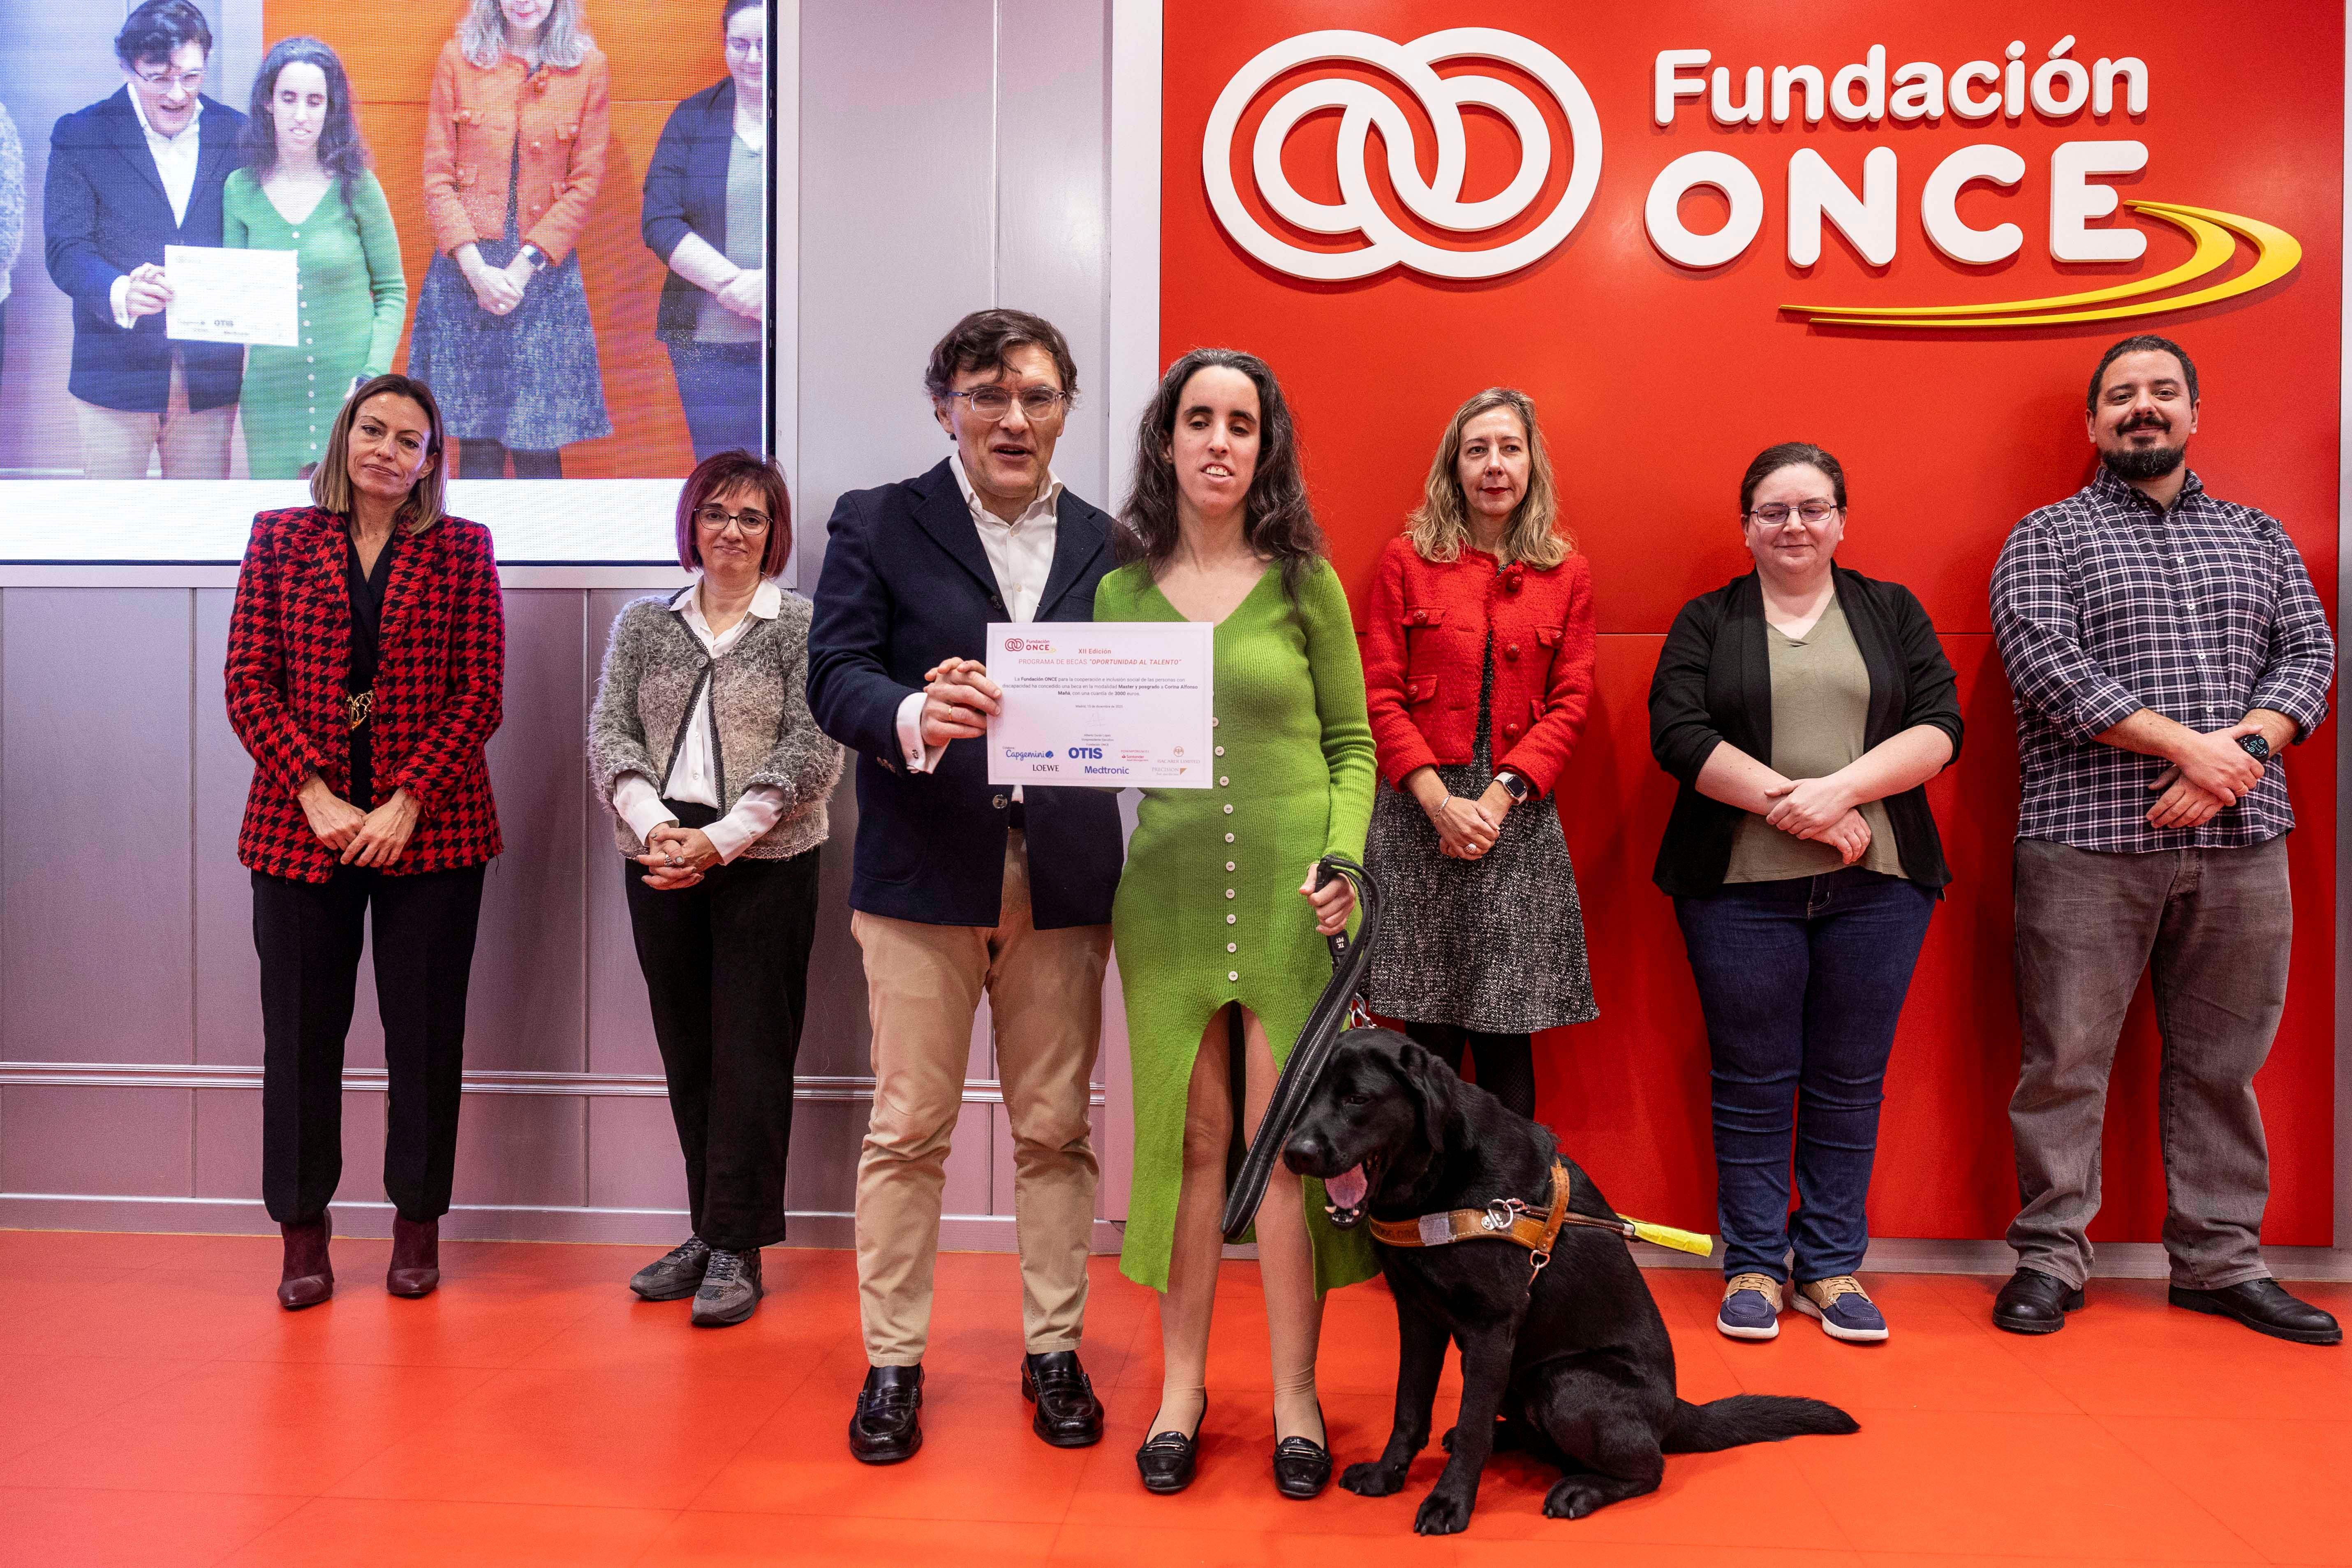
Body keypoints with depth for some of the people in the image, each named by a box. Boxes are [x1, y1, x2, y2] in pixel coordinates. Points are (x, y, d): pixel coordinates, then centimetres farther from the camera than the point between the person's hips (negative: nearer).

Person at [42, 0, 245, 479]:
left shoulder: (237, 134, 7)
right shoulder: (79, 135, 0)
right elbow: (66, 250, -7)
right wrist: (121, 294, -29)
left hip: (210, 382, 2)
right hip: (115, 380, -1)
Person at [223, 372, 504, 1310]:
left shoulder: (462, 550, 5)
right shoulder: (279, 537, 8)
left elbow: (480, 693, -1)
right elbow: (248, 684, 2)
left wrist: (407, 802, -10)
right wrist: (317, 797, -9)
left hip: (431, 825, -1)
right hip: (300, 822, 1)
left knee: (425, 1029, 5)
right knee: (301, 1029, 5)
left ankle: (417, 1224, 19)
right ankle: (303, 1231, 20)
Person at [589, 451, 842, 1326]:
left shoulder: (803, 627, 1)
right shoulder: (644, 625, 12)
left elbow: (812, 753, -7)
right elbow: (609, 735, 4)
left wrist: (719, 842, -14)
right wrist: (653, 825, -14)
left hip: (766, 861, -3)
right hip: (660, 860, 4)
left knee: (751, 1051, -1)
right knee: (686, 1049, 8)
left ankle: (739, 1248, 6)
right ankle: (708, 1231, 19)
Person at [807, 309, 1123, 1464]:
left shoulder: (1104, 544, 12)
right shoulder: (877, 525, 4)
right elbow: (835, 676, -6)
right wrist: (915, 716, -27)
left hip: (1062, 877, 2)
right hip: (925, 872, -2)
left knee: (1055, 1127, 10)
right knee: (908, 1127, 5)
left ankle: (1053, 1350, 25)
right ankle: (892, 1364, 19)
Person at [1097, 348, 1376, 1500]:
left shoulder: (1305, 582, 3)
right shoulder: (1120, 587, 8)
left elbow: (1351, 745, 5)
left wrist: (1344, 856, -9)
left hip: (1292, 893, -1)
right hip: (1168, 890, 2)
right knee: (1188, 1137, 7)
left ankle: (1294, 1396, 16)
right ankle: (1181, 1385, 21)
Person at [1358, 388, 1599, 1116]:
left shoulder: (1566, 573, 10)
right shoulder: (1406, 559, 6)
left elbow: (1570, 702, 5)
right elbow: (1380, 696, 1)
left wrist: (1498, 796, -9)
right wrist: (1441, 801, -10)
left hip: (1517, 815, 1)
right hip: (1419, 812, -1)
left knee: (1506, 1034, 1)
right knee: (1428, 1033, 1)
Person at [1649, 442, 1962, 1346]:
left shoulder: (1894, 612, 13)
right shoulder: (1706, 622, 8)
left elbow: (1940, 726, 1)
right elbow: (1678, 734, -5)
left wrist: (1841, 790, -14)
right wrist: (1787, 804, -15)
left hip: (1877, 883, 2)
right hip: (1741, 887, -1)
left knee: (1850, 1083, 7)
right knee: (1752, 1083, 4)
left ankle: (1833, 1267, 19)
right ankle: (1754, 1267, 16)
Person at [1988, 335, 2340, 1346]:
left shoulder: (2257, 535, 18)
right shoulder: (2046, 537, 5)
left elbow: (2308, 655, 8)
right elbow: (2047, 666, -9)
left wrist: (2243, 748, -12)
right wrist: (2187, 743, -15)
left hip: (2241, 842, 4)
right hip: (2088, 841, -4)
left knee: (2223, 1061, 10)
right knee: (2066, 1061, -1)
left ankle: (2219, 1261, 22)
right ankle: (2049, 1259, 10)